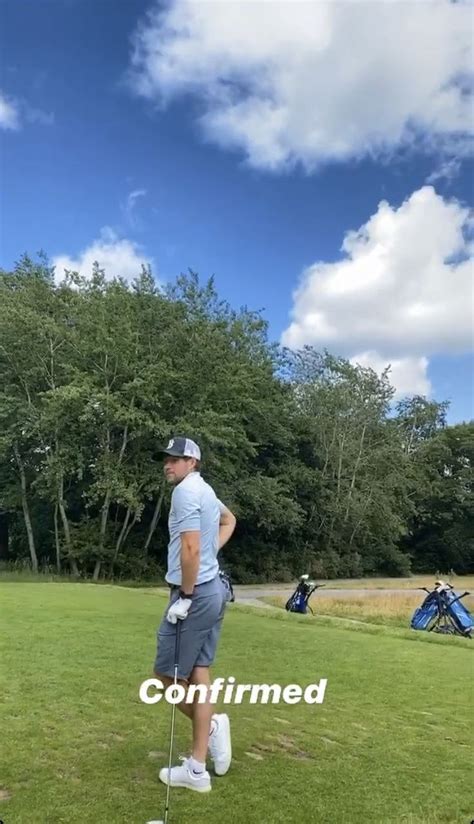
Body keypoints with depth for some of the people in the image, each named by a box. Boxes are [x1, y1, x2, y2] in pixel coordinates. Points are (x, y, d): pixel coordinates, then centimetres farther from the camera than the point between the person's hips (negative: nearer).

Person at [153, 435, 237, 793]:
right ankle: (197, 769, 13)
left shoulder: (186, 491, -16)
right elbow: (229, 519, 35)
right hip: (215, 589, 9)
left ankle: (211, 724, 11)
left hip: (195, 594, -9)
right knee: (198, 672, 9)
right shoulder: (205, 490, 14)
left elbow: (190, 549, -24)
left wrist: (185, 597, -16)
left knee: (167, 673, 3)